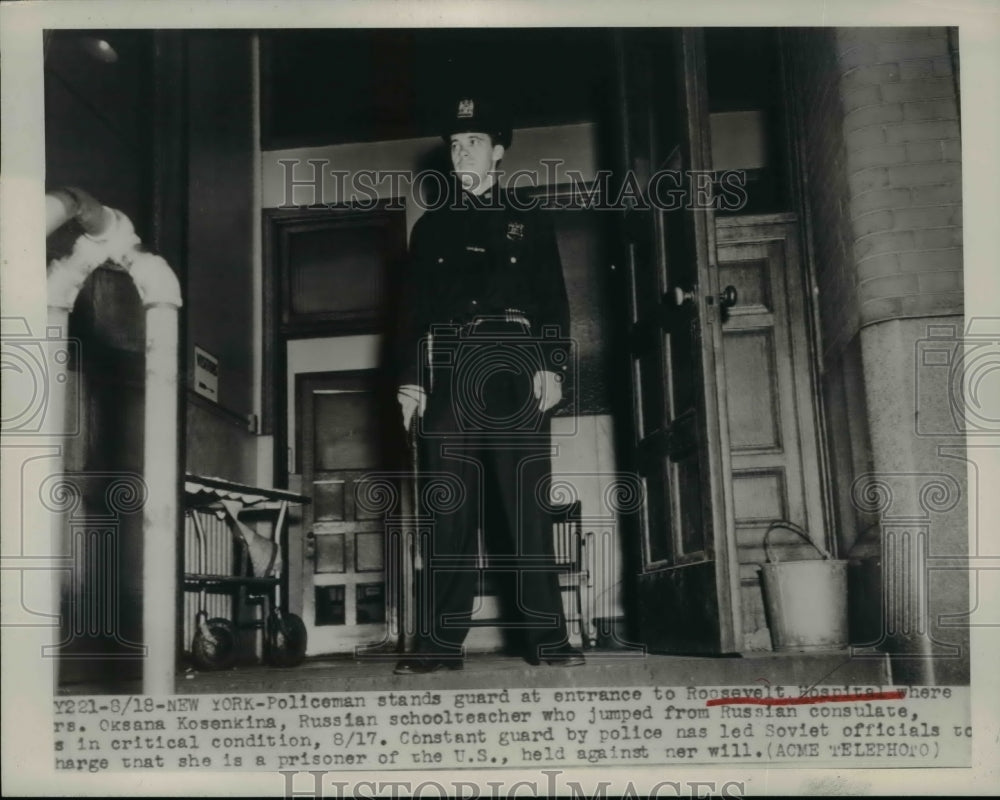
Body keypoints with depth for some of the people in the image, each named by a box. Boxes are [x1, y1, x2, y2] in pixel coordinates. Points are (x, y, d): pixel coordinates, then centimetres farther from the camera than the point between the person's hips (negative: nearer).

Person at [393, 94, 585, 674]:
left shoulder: (530, 224, 16)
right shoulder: (431, 228, 21)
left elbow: (554, 304, 10)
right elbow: (414, 310, 15)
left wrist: (552, 367, -4)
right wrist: (411, 379, 4)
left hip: (515, 376, -1)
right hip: (448, 377, 2)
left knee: (527, 506, -5)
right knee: (449, 510, -2)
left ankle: (547, 637, -1)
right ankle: (442, 642, 0)